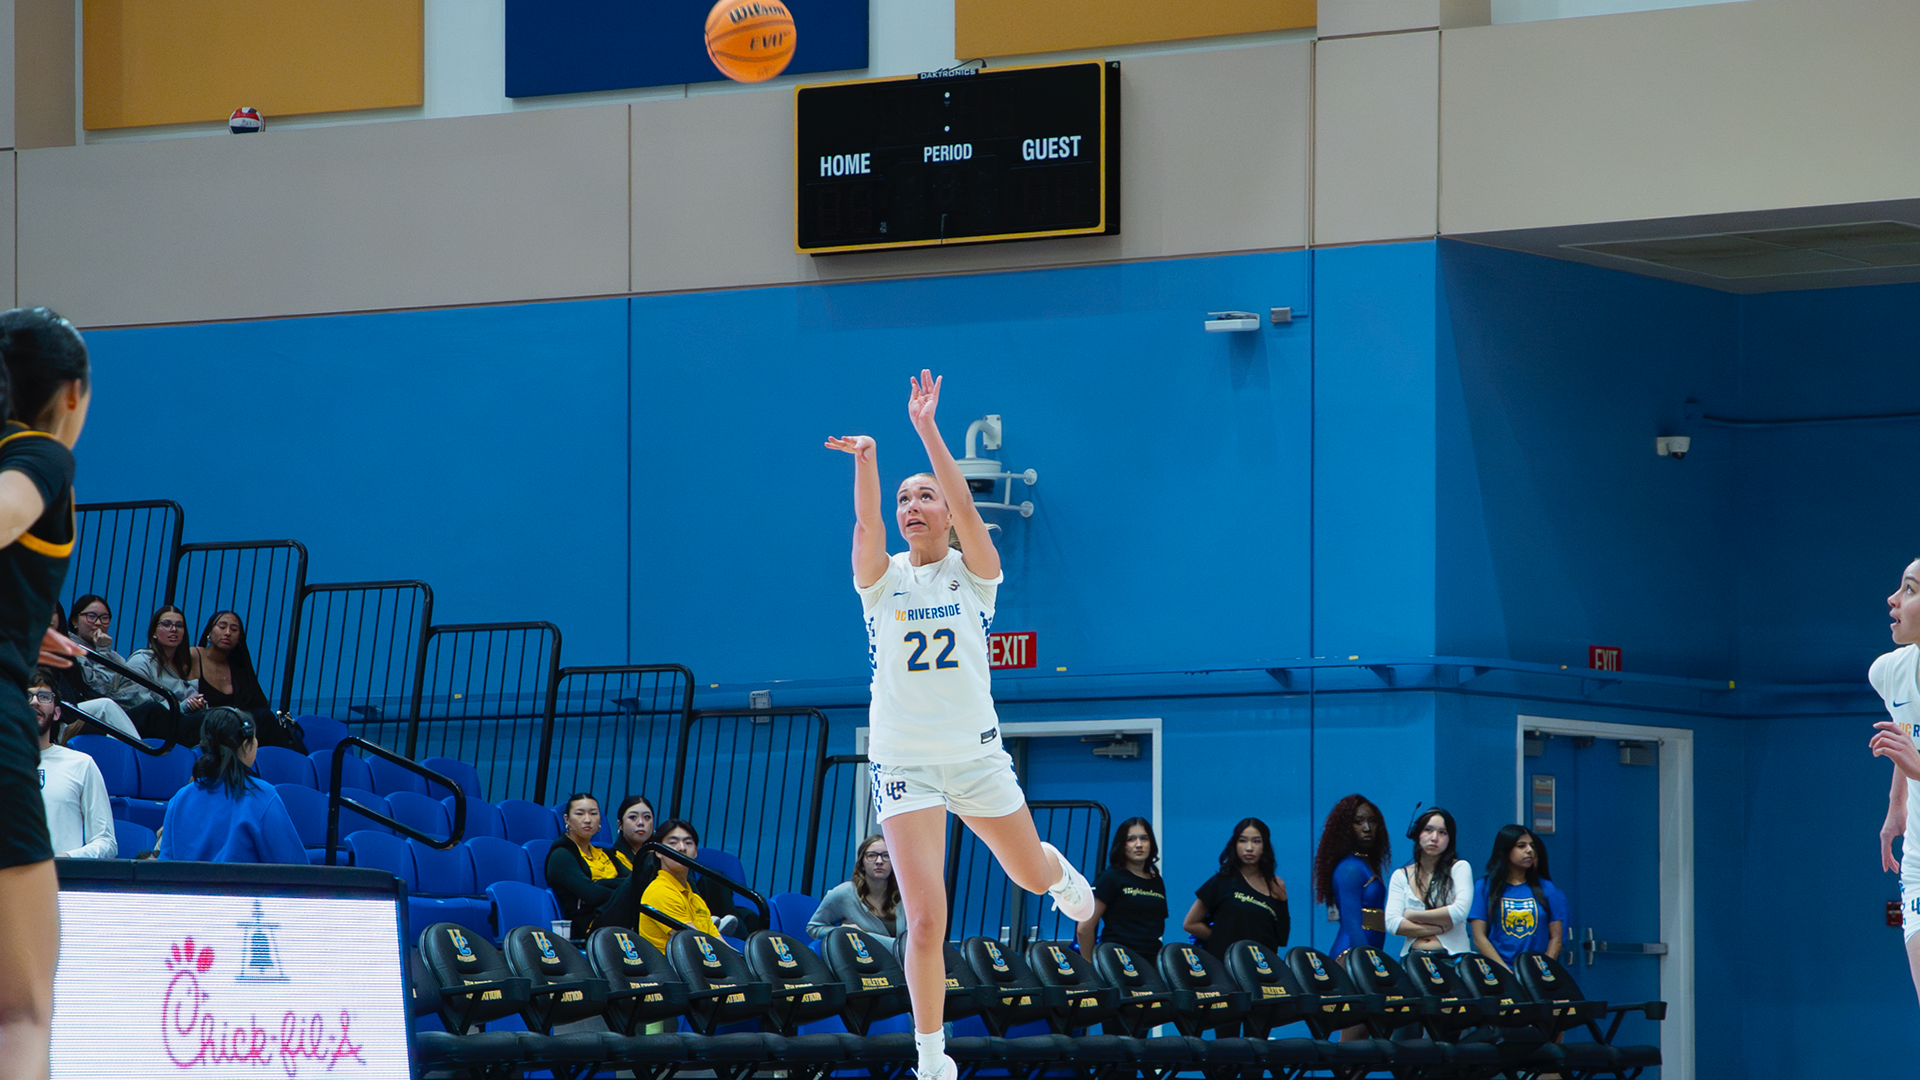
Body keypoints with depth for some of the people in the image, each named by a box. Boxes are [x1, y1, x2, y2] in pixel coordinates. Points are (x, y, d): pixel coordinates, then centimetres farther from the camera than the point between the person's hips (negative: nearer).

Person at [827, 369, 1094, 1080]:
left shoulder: (972, 572, 0)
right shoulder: (882, 580, -1)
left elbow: (965, 506, -18)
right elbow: (865, 524, -21)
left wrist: (926, 429, -27)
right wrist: (866, 460, -38)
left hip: (975, 753, 1)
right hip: (903, 761, -1)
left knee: (1031, 876, 18)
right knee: (925, 921, -11)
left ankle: (1059, 870, 57)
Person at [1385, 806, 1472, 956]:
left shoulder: (1460, 868, 7)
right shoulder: (1401, 876, 12)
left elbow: (1460, 910, -9)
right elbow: (1392, 924, 1)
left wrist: (1412, 915, -1)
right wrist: (1441, 927, -6)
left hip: (1452, 955, -2)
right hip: (1413, 956, 2)